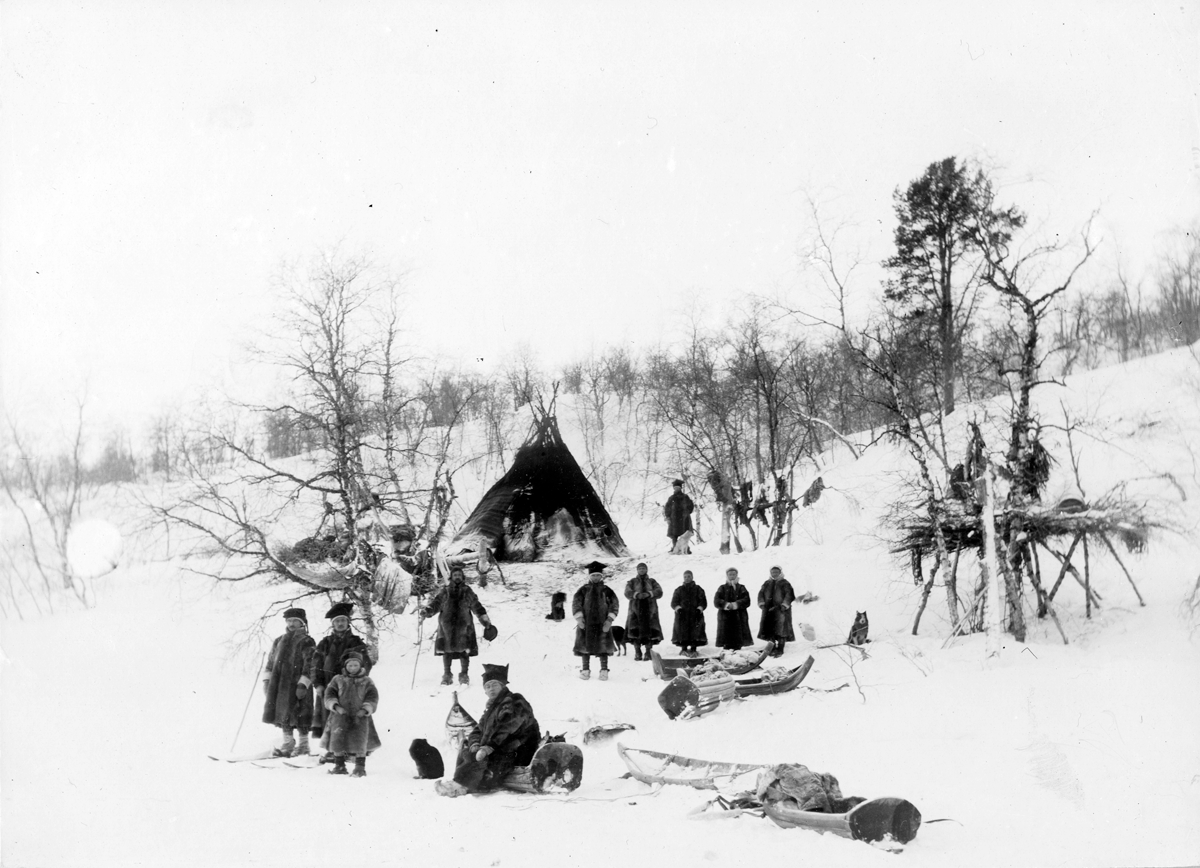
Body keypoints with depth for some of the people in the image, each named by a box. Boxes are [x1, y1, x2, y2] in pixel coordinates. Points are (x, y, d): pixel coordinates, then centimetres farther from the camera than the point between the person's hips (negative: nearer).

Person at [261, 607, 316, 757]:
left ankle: (303, 745, 6)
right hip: (280, 685, 6)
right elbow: (270, 662, 22)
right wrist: (266, 680, 12)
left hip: (297, 685, -6)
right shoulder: (279, 641, 18)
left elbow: (310, 666, -9)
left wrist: (303, 684, -16)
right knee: (283, 713, 6)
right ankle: (287, 744, 14)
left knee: (298, 715, -4)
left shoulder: (306, 642, -1)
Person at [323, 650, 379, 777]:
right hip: (340, 715, 1)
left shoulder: (367, 681, 10)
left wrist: (365, 709, -12)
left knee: (359, 740, -8)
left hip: (359, 716, -1)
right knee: (337, 737, -3)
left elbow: (373, 698, 4)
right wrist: (336, 706, -11)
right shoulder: (338, 680, 13)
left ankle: (360, 767, 4)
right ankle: (339, 765, 13)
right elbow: (329, 694, 6)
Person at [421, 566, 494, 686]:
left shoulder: (467, 591, 10)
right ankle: (446, 675, 12)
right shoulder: (445, 591, 9)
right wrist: (426, 611, -12)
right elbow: (435, 603, 5)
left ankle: (464, 675, 7)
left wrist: (484, 618, 6)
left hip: (463, 624, 0)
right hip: (447, 624, 0)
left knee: (464, 651, -3)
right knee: (447, 650, 1)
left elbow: (476, 606, 12)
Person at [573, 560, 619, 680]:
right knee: (585, 646, 3)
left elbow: (615, 604, 2)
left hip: (602, 624, 0)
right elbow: (576, 603, 2)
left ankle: (604, 670, 9)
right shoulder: (584, 590, 4)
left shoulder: (606, 590, 4)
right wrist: (579, 618, -9)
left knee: (603, 647, 2)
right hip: (586, 623, 0)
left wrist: (610, 619, -7)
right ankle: (585, 669, 13)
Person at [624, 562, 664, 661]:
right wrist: (637, 594, -22)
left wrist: (649, 593, -18)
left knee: (650, 631, -7)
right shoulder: (632, 582, 12)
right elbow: (627, 593, -4)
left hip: (650, 610, 1)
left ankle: (648, 652, 0)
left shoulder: (652, 582, 15)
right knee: (635, 631, -8)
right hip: (636, 609, -1)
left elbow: (659, 592, -1)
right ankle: (637, 652, 0)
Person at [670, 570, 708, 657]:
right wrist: (678, 608, -12)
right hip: (682, 615, 0)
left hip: (695, 615, 0)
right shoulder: (679, 590, 15)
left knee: (695, 632, -8)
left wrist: (699, 608, -12)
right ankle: (684, 649, -1)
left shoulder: (698, 589, 13)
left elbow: (703, 601, 7)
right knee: (683, 633, -7)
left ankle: (693, 649, -5)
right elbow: (674, 602, 8)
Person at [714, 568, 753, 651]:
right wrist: (726, 604, -17)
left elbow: (746, 601, -2)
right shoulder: (722, 588, 13)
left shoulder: (741, 588, 13)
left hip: (739, 617, 0)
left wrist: (735, 605, -17)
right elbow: (716, 601, 0)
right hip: (725, 618, 0)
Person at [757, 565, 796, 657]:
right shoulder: (767, 583, 15)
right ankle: (772, 649, 11)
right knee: (770, 630, 3)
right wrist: (761, 603, -6)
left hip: (781, 610, -4)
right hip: (769, 610, 4)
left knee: (781, 630, -8)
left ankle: (780, 650, -4)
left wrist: (784, 604, -18)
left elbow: (789, 594, -7)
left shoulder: (785, 583, 3)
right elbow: (761, 593, 10)